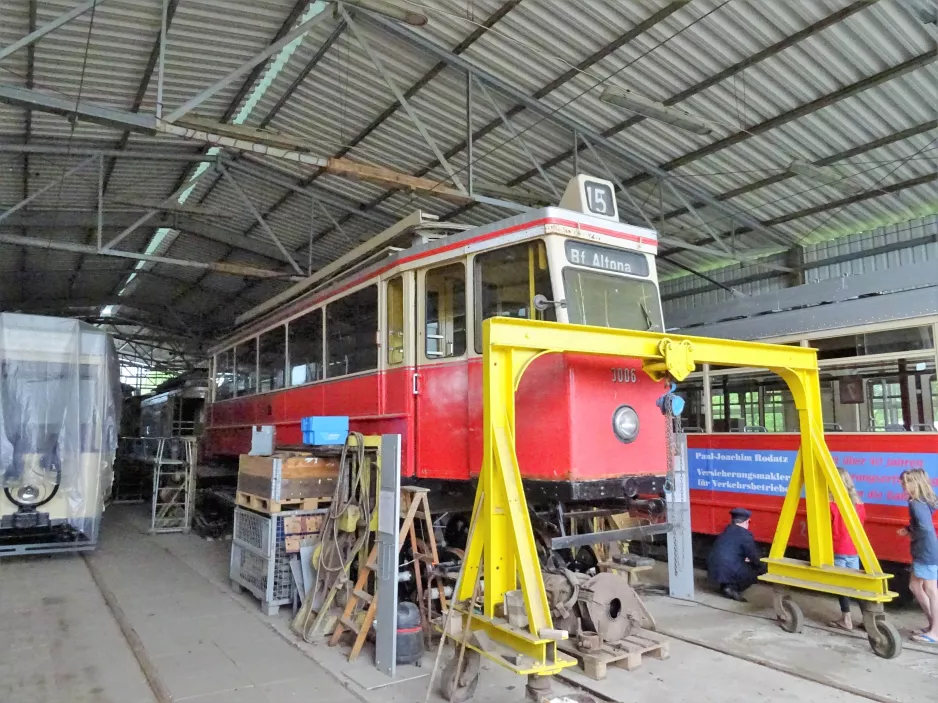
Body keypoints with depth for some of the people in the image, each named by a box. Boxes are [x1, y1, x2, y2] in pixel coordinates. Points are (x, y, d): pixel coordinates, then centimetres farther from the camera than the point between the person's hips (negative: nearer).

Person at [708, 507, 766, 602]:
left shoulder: (725, 532, 19)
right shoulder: (745, 534, -3)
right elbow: (753, 557, 2)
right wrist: (762, 567, 23)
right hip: (729, 573, -7)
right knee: (757, 569, 13)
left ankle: (725, 586, 8)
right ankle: (733, 588, -2)